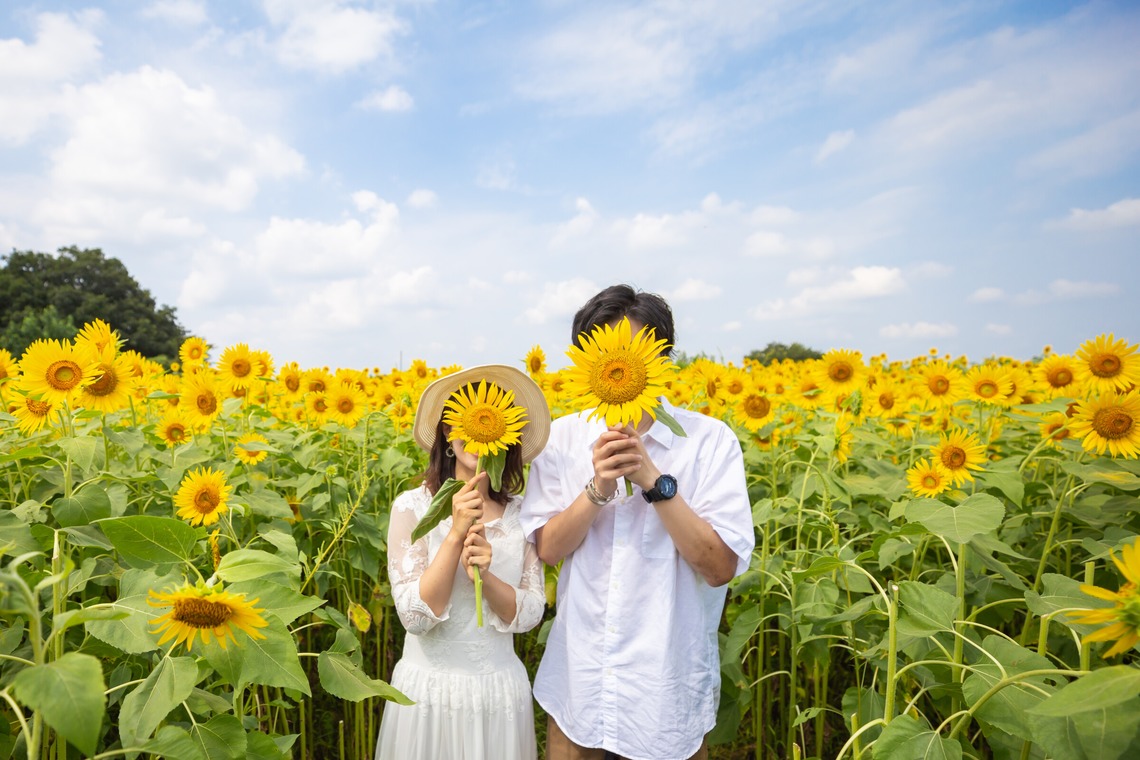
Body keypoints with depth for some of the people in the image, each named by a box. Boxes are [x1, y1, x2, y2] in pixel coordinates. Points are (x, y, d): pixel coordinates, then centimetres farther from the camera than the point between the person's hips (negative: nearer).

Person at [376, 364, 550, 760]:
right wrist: (455, 534, -24)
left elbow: (530, 614, -5)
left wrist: (486, 574, -23)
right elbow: (415, 616, -15)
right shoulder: (412, 506, -11)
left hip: (501, 688, 2)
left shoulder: (522, 512, -4)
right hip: (428, 687, -2)